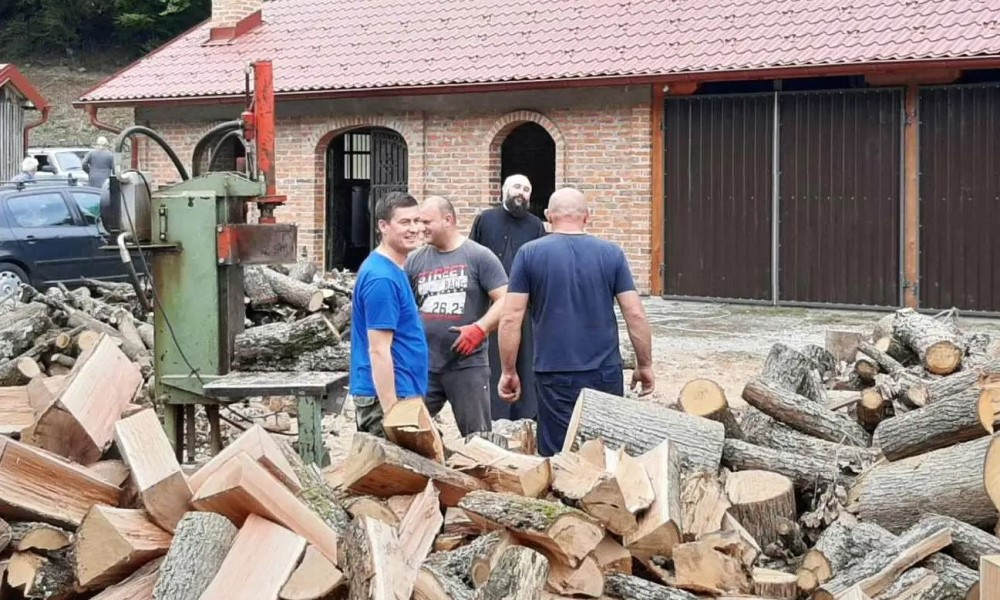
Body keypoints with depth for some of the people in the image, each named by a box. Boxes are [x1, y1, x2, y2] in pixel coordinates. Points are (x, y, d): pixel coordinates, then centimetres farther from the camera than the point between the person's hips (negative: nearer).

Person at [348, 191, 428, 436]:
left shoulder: (393, 269, 12)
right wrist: (391, 413, -22)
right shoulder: (382, 278, -17)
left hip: (401, 394, 10)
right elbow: (378, 350, -20)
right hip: (387, 396, -10)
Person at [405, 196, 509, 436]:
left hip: (467, 364, -4)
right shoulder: (415, 261, 9)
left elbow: (505, 301, -7)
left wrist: (480, 328, -21)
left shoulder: (479, 257, -3)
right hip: (423, 365, 4)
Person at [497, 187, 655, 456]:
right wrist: (645, 365, 10)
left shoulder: (529, 254, -1)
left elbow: (510, 318, -4)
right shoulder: (611, 253, 2)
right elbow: (635, 315, 0)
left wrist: (509, 371, 5)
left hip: (555, 376, -1)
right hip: (605, 373, 2)